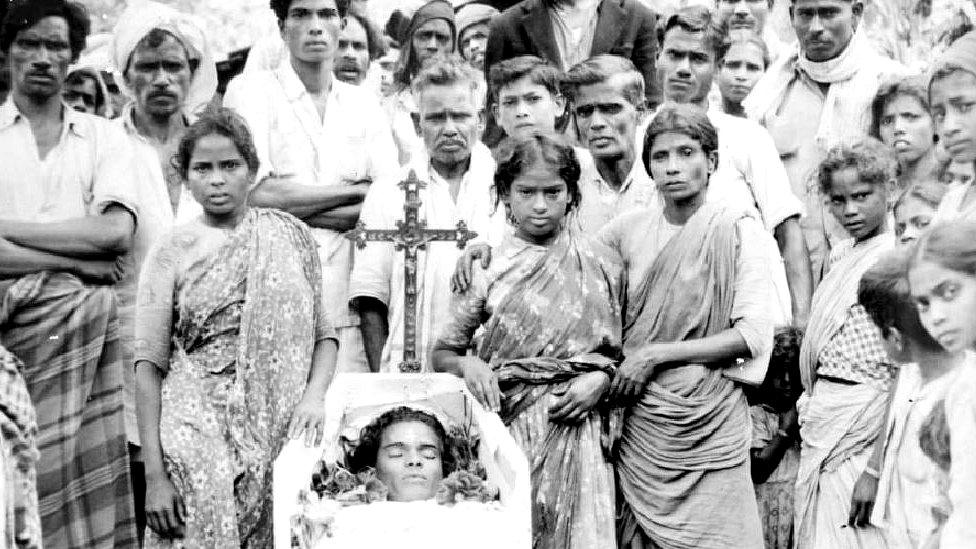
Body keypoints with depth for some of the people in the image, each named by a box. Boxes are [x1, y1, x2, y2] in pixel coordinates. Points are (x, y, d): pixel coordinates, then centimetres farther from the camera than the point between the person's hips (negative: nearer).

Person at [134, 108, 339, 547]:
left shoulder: (290, 237, 7)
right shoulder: (172, 251, 2)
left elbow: (323, 333, 9)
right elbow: (149, 364, -2)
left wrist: (314, 395, -12)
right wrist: (154, 472, -10)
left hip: (281, 427, 1)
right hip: (197, 425, -1)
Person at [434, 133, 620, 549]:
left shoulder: (600, 265, 5)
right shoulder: (486, 265, 3)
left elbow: (617, 351, 13)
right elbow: (442, 354, 8)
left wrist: (599, 379, -6)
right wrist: (466, 364, -12)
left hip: (572, 423, 1)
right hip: (502, 424, 0)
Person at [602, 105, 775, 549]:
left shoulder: (739, 230, -5)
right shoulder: (627, 229, 4)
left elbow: (755, 336, -12)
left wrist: (654, 354, -14)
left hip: (710, 425, -3)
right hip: (639, 424, 3)